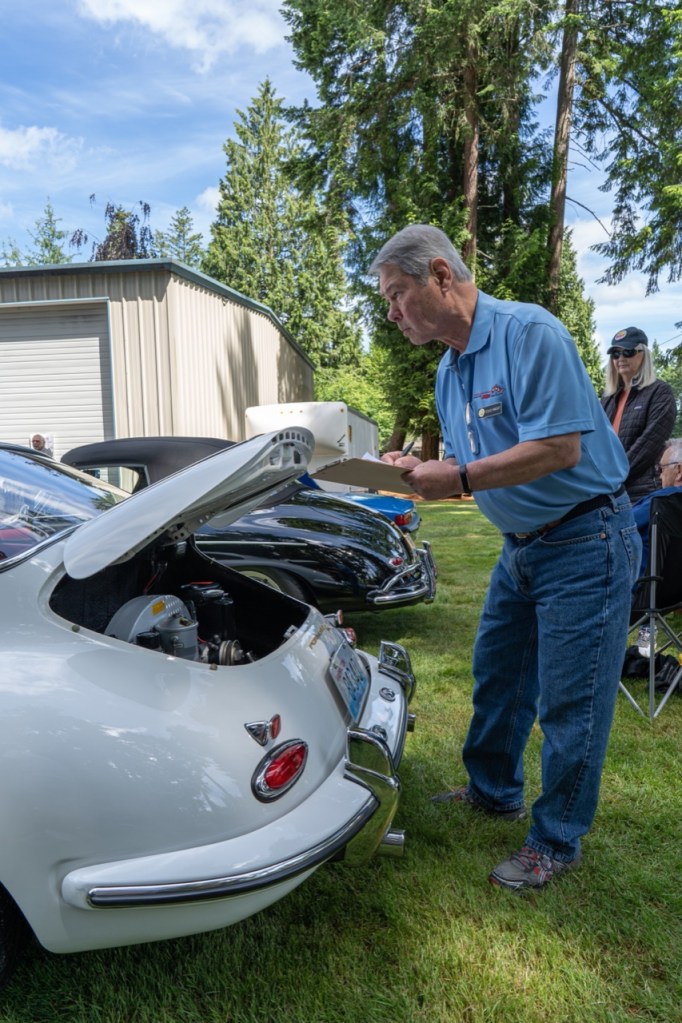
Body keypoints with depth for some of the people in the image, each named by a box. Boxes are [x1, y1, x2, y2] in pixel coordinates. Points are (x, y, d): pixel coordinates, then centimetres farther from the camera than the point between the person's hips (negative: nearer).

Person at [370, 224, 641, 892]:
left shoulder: (528, 332, -19)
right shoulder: (450, 371, 8)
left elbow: (560, 448, -26)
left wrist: (457, 477, -23)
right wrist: (420, 473, -5)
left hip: (585, 542, -9)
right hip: (520, 546, 9)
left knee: (569, 702, 2)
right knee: (496, 676, 18)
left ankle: (556, 843, 20)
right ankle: (494, 793, 39)